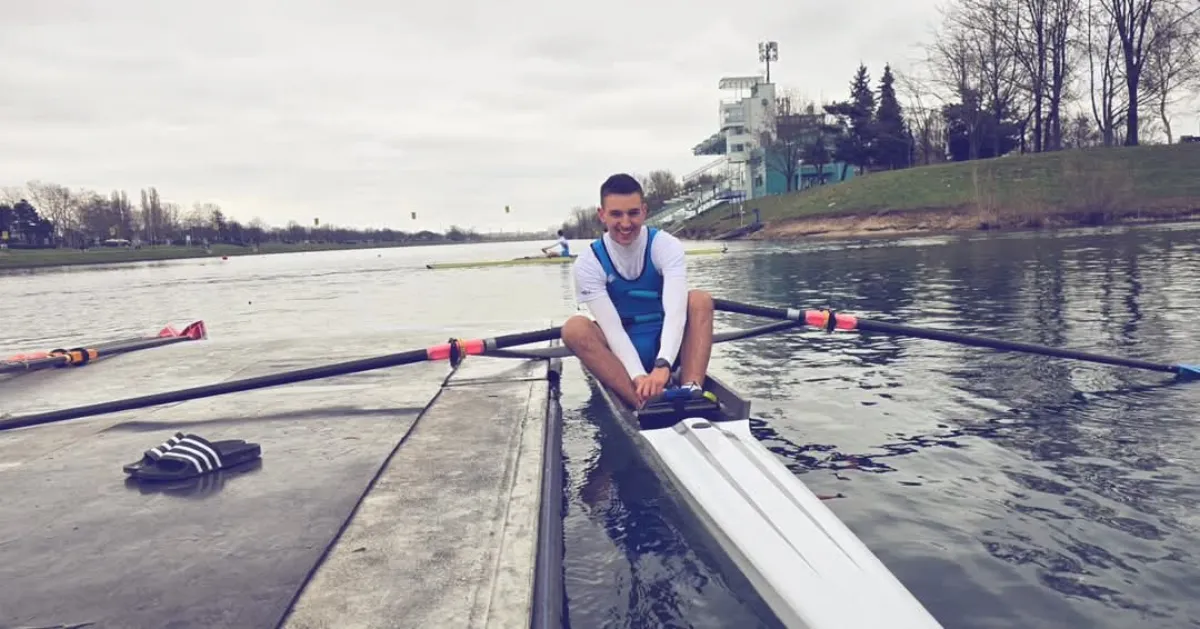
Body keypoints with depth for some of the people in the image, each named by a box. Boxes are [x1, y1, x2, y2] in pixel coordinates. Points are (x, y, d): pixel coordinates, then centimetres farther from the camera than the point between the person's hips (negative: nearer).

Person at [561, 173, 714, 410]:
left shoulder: (666, 246, -13)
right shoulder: (588, 263, -11)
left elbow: (675, 312, -27)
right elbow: (612, 328, -20)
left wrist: (662, 366, -44)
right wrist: (638, 376, -36)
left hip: (666, 349, 0)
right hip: (621, 355, 0)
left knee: (700, 300, -25)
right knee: (574, 328, -28)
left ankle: (691, 392, -41)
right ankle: (646, 403, -44)